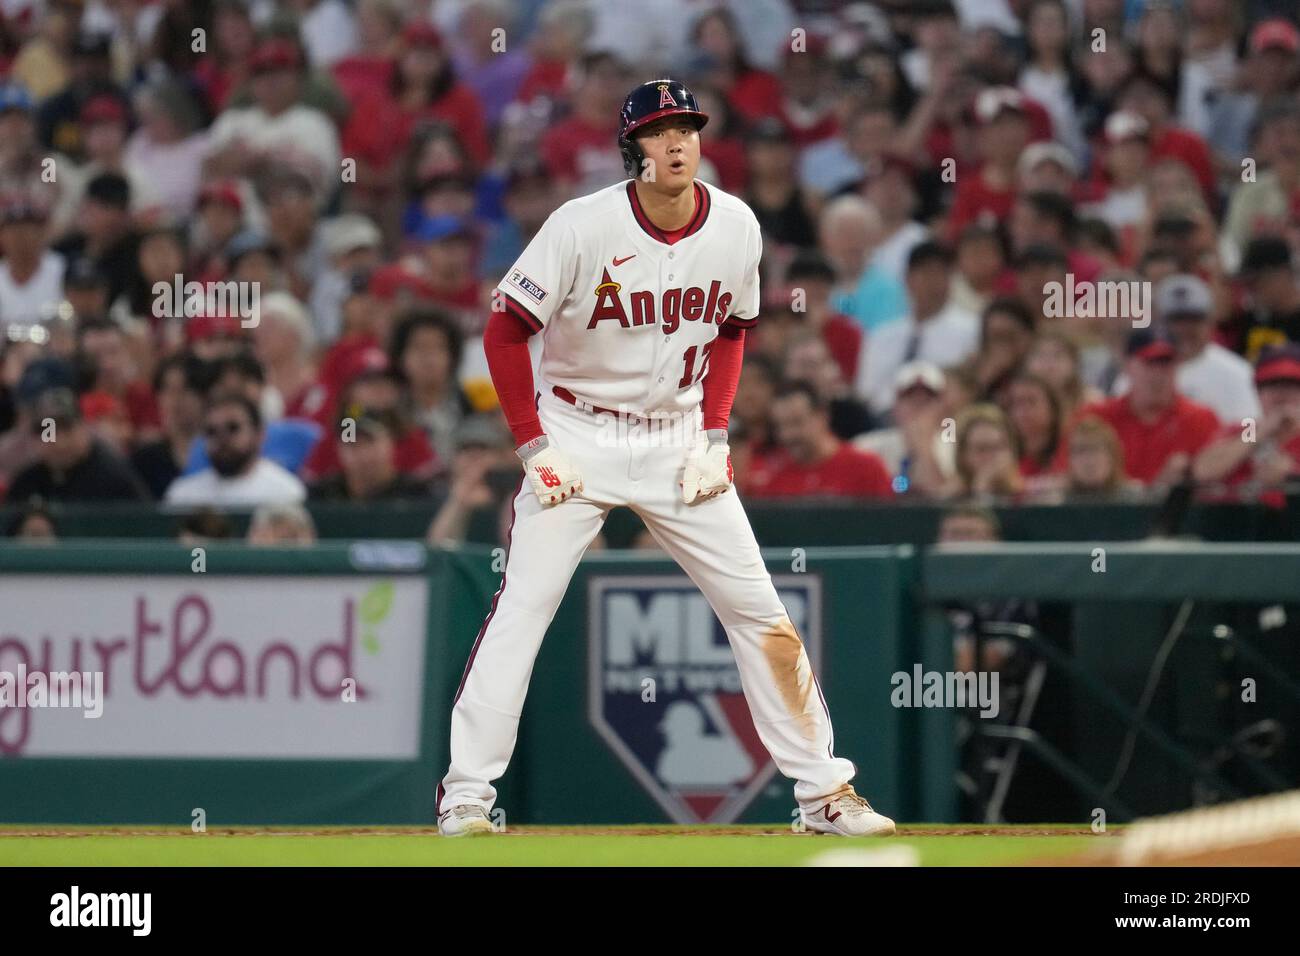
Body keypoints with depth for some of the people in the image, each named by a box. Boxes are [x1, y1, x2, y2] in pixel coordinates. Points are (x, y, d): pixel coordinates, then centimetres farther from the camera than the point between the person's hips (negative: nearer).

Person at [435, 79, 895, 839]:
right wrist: (535, 448, -15)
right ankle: (467, 792, -5)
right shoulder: (584, 227, -18)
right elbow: (506, 333, -11)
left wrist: (716, 436, 0)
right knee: (523, 607, -12)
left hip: (678, 437, 3)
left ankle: (824, 790, 10)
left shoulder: (736, 227, -6)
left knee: (759, 609, 1)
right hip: (578, 432, -3)